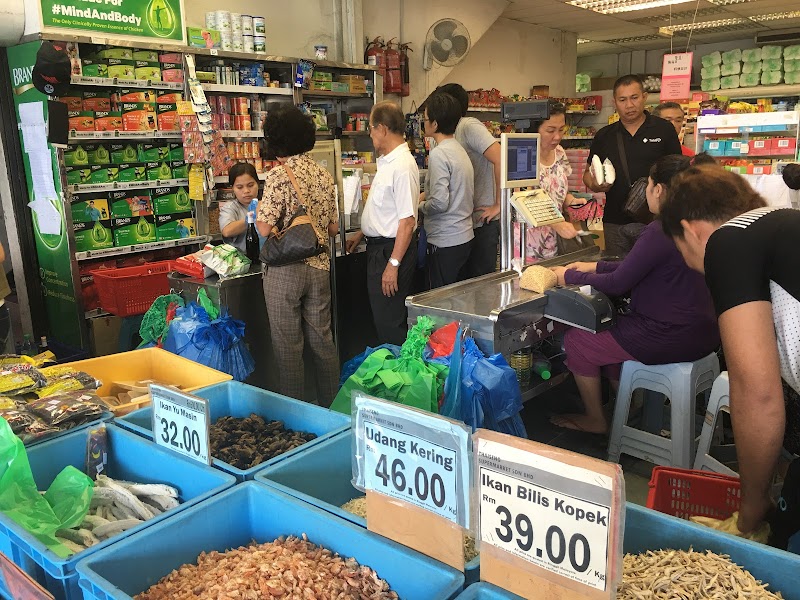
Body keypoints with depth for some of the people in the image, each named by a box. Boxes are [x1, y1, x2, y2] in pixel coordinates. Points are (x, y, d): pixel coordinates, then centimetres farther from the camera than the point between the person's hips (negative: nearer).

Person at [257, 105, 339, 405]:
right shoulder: (324, 175, 7)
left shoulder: (279, 175, -13)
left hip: (285, 270, -6)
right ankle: (331, 407, 23)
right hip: (320, 267, 6)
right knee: (322, 339, 13)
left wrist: (257, 214, 3)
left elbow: (265, 227, -17)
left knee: (288, 345, 5)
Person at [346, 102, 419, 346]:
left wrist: (393, 264, -24)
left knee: (390, 322, -2)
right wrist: (362, 233, 27)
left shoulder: (402, 166, -21)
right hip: (378, 246, 10)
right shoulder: (386, 161, 10)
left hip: (392, 250, -10)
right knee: (381, 318, 18)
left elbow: (407, 221, -24)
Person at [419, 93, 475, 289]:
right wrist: (425, 195, 16)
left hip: (445, 241, -9)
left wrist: (420, 205, -4)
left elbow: (440, 203, -22)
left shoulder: (438, 154, -17)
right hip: (464, 236, 9)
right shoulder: (459, 149, 11)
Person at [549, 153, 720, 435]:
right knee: (610, 328, 28)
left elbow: (617, 285, -17)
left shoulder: (660, 231, -22)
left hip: (673, 338, -10)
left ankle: (595, 420, 21)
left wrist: (572, 277, -2)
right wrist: (595, 267, 19)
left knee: (575, 341, 3)